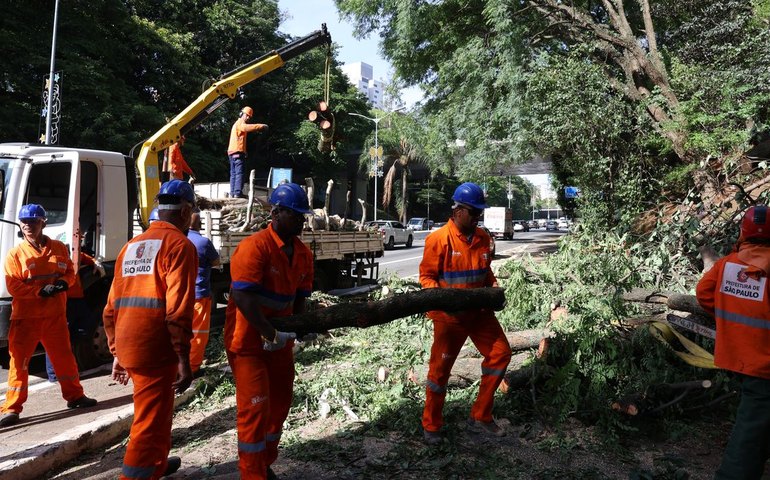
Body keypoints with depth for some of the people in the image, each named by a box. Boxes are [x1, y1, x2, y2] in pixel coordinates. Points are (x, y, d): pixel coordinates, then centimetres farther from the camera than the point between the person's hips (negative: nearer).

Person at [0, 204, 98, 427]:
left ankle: (74, 395, 27)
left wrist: (63, 282, -12)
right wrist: (41, 290, -21)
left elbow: (70, 272, 11)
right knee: (19, 360, -3)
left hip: (55, 315, 3)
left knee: (64, 357, 12)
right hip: (25, 318, -2)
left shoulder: (59, 248, 6)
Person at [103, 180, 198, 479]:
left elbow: (112, 307, 17)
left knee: (157, 411, 27)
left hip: (127, 348, 9)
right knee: (150, 424, 0)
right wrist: (184, 358, -15)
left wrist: (117, 353, 23)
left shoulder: (131, 246, 17)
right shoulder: (179, 244, -7)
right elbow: (178, 308, -17)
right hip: (155, 348, -9)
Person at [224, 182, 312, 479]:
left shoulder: (303, 253, 1)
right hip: (248, 340, -7)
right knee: (255, 406, -4)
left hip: (280, 339, 8)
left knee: (280, 401, 16)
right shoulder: (255, 246, -22)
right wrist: (271, 334, -25)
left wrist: (294, 329, -4)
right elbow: (242, 298, -29)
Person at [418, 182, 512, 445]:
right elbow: (426, 276, -10)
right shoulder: (439, 239, -15)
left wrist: (493, 285, 0)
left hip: (479, 311, 6)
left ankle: (480, 417, 20)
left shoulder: (482, 237, 5)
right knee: (440, 368, 3)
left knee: (500, 353, 6)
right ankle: (431, 426, 22)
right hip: (449, 315, -6)